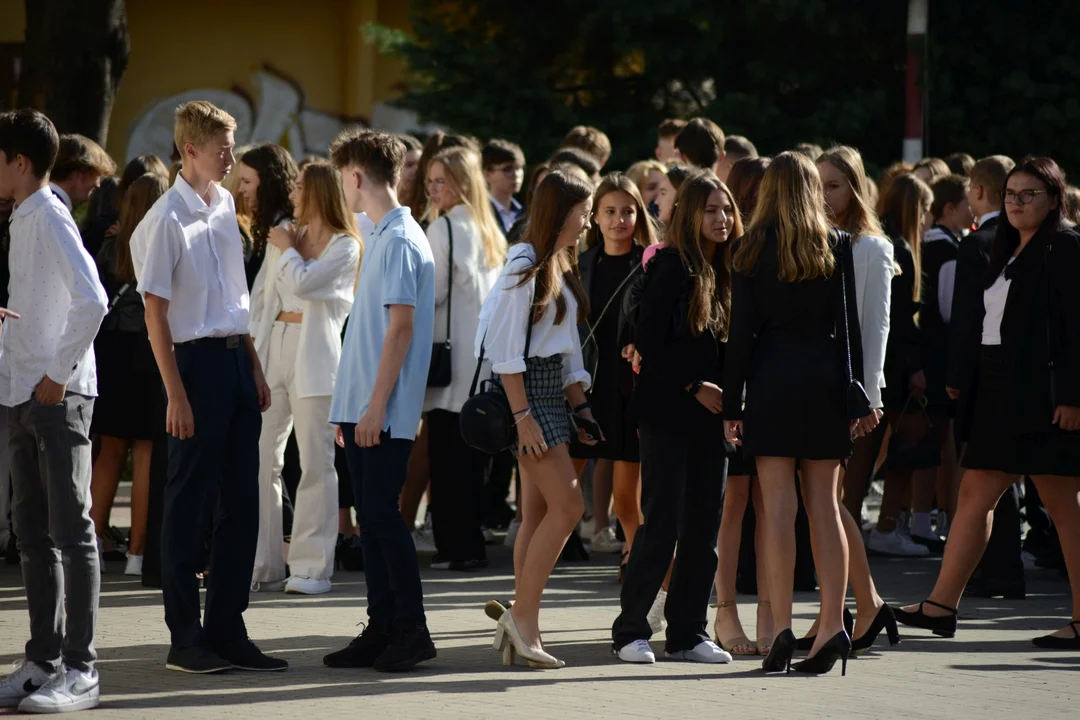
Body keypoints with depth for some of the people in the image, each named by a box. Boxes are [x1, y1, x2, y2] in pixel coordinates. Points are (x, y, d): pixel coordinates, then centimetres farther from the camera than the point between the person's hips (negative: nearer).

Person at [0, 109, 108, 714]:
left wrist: (58, 375, -19)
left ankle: (80, 670, -3)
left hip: (58, 397, -9)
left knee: (71, 531, -5)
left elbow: (91, 301, -24)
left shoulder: (50, 219, -12)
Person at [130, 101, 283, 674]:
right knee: (189, 503, -1)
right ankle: (184, 637, 5)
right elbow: (155, 312, -13)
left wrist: (254, 367, 15)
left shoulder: (225, 206, 11)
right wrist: (176, 395, -16)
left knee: (240, 501, 8)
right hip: (196, 361, -8)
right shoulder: (167, 219, -12)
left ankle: (226, 628, 15)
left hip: (236, 361, 8)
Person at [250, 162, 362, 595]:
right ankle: (261, 563, 7)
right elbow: (268, 300, 18)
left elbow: (302, 282, -16)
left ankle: (312, 567, -2)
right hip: (274, 349, 6)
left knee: (315, 462, -4)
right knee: (260, 459, 2)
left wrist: (287, 248, 1)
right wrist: (254, 352, 11)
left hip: (314, 354, -6)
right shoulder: (285, 239, 18)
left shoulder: (345, 246, -2)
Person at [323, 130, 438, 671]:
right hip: (361, 407, 9)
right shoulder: (381, 238, 17)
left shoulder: (400, 241, -12)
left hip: (384, 412, -9)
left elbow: (401, 326, -17)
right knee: (370, 518, 9)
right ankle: (382, 628, 12)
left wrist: (376, 405, -19)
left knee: (382, 513, -9)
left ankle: (412, 629, -4)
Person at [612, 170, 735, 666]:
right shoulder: (671, 266, -7)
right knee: (662, 523, -7)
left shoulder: (728, 271, 11)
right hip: (669, 411, -6)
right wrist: (694, 386, -14)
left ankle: (687, 633, 10)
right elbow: (648, 341, -12)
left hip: (711, 414, 6)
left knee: (704, 526, 5)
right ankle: (630, 630, 3)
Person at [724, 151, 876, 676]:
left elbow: (741, 331, -3)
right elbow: (848, 324, 4)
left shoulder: (754, 250, -1)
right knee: (824, 506, 6)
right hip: (825, 378, 2)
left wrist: (732, 403, 1)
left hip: (773, 378, -2)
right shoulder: (837, 247, 4)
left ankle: (782, 628, -10)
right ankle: (832, 624, 1)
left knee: (778, 506, -4)